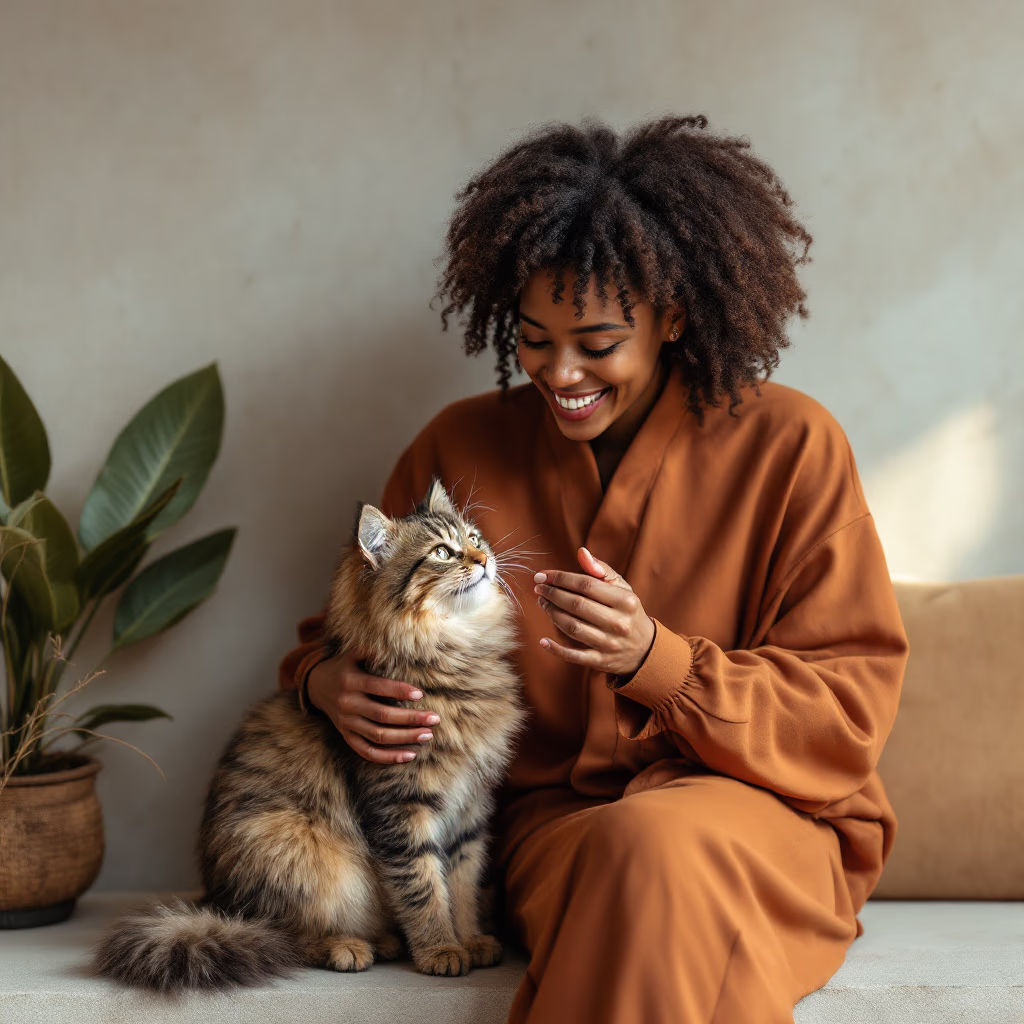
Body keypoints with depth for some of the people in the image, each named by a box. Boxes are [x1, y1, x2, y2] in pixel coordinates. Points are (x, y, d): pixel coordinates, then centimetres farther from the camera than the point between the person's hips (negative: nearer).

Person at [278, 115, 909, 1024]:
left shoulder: (788, 446, -3)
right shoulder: (463, 447, 5)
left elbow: (849, 709, -4)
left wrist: (656, 659, -20)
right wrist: (329, 681, -9)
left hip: (760, 819, -1)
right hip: (555, 820, 1)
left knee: (664, 846, -36)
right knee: (628, 855, -35)